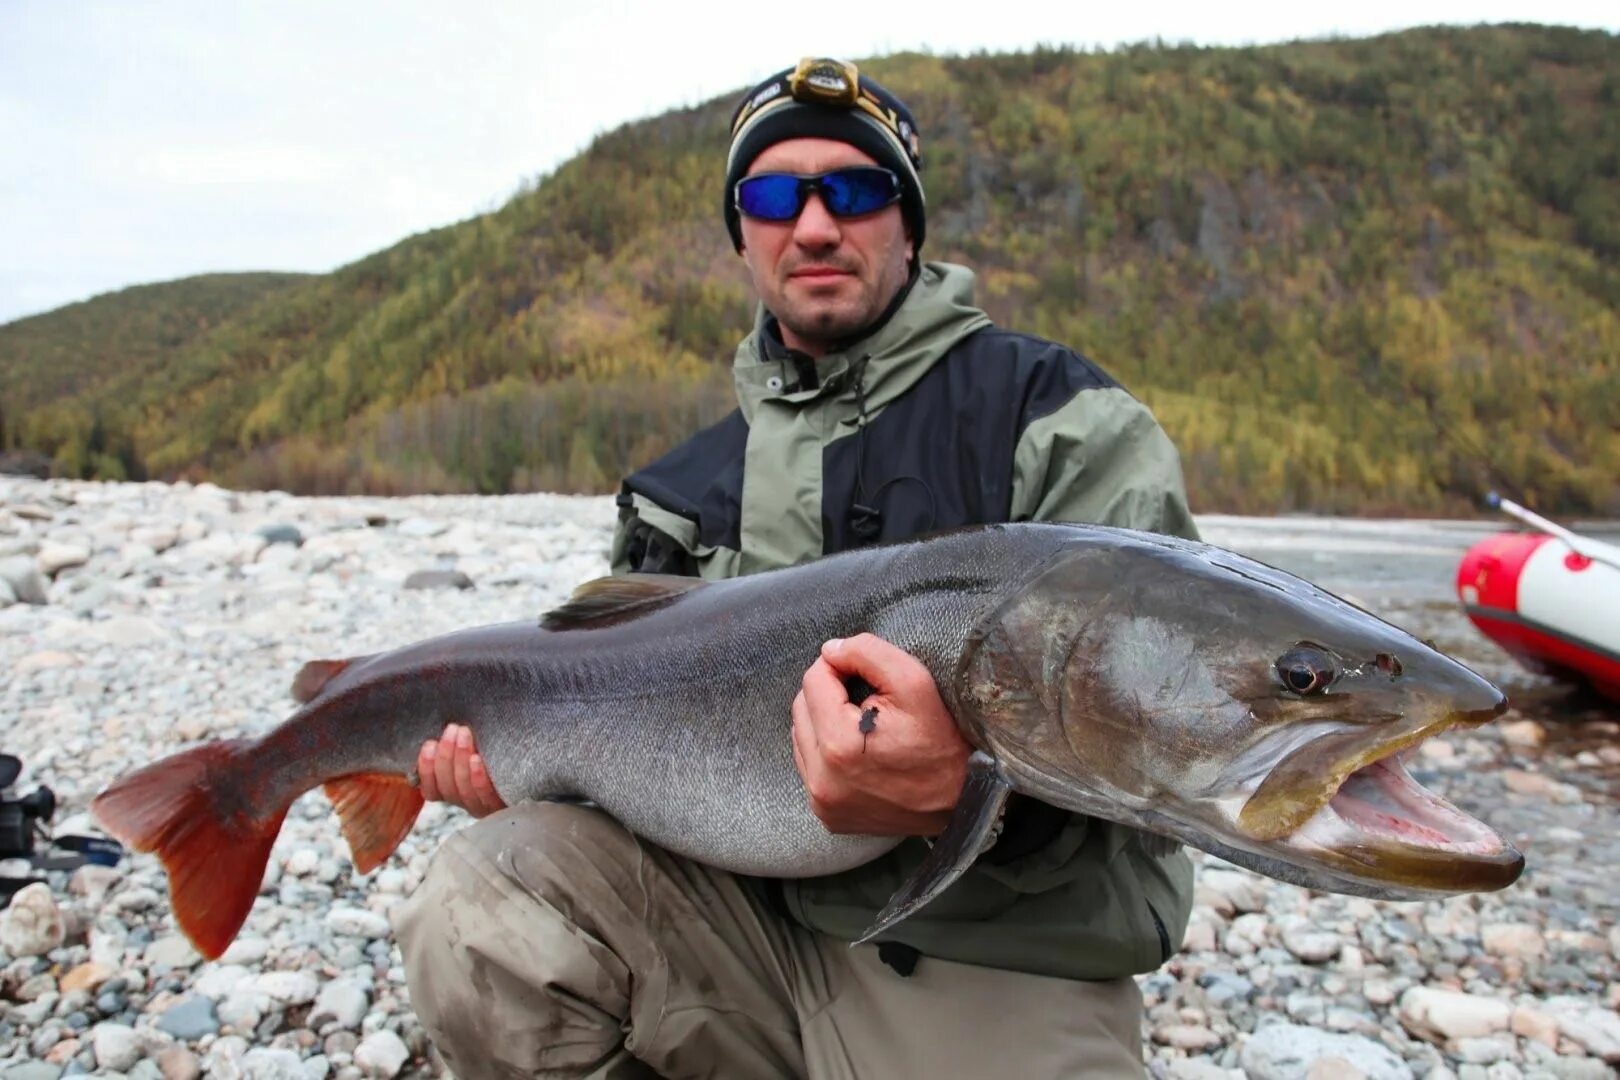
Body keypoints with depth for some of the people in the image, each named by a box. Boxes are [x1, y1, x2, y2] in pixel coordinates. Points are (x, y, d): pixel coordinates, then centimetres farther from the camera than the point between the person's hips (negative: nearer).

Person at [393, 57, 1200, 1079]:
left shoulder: (1062, 417, -5)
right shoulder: (692, 485, 11)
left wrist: (971, 785, -35)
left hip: (1001, 966, -4)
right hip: (743, 909, 5)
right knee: (481, 904, -18)